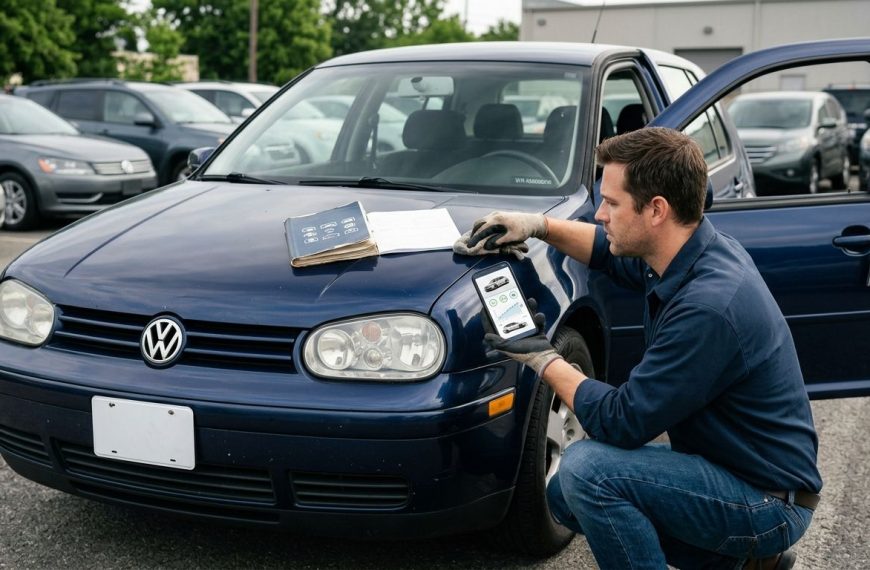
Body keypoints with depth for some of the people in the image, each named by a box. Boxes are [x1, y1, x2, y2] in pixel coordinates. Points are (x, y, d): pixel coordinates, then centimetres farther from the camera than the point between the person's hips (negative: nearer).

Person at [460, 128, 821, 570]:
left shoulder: (707, 307, -31)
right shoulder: (698, 251, -2)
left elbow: (621, 423, -25)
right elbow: (611, 252, 21)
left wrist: (545, 362, -11)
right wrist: (538, 226, 8)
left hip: (770, 502, -9)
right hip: (729, 468, 9)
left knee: (586, 469, -25)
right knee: (565, 495, 11)